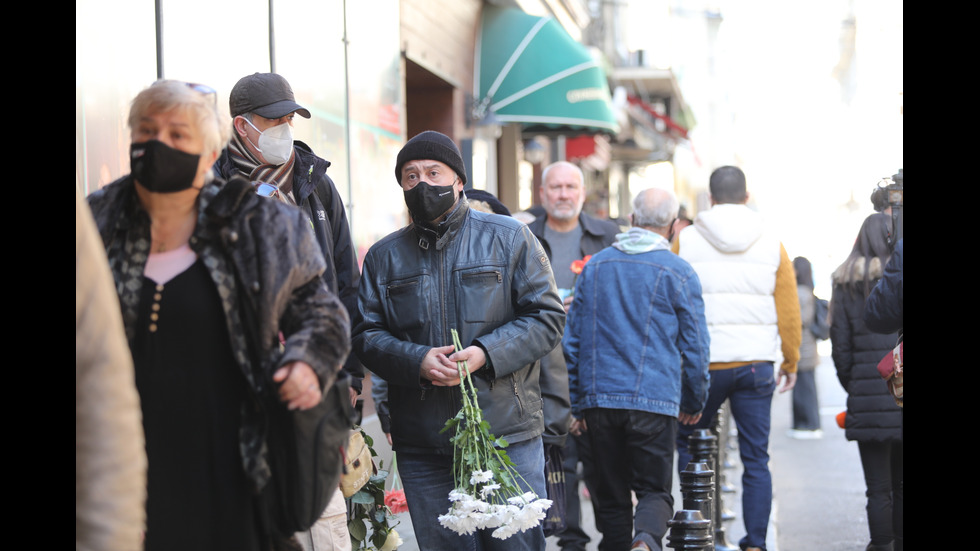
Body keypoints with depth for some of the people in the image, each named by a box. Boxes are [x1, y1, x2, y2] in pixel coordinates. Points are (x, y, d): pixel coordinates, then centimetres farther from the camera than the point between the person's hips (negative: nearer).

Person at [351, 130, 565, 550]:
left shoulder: (508, 238, 4)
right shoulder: (384, 256, 12)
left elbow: (547, 317, 0)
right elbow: (366, 335, 7)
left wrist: (486, 354, -15)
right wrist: (415, 360, -13)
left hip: (507, 436, -2)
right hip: (421, 445, 2)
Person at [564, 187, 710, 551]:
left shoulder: (595, 266, 10)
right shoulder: (678, 272, -1)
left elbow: (572, 340, 12)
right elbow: (695, 346, 1)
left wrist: (577, 404, 18)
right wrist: (694, 402, 15)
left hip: (598, 399, 3)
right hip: (654, 400, -3)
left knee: (611, 495, 12)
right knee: (654, 490, 1)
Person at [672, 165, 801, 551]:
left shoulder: (685, 241, -1)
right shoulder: (771, 244, 3)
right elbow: (789, 312, 4)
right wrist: (791, 363, 15)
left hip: (703, 365, -1)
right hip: (757, 365, 1)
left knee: (688, 443, 17)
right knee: (756, 458, 6)